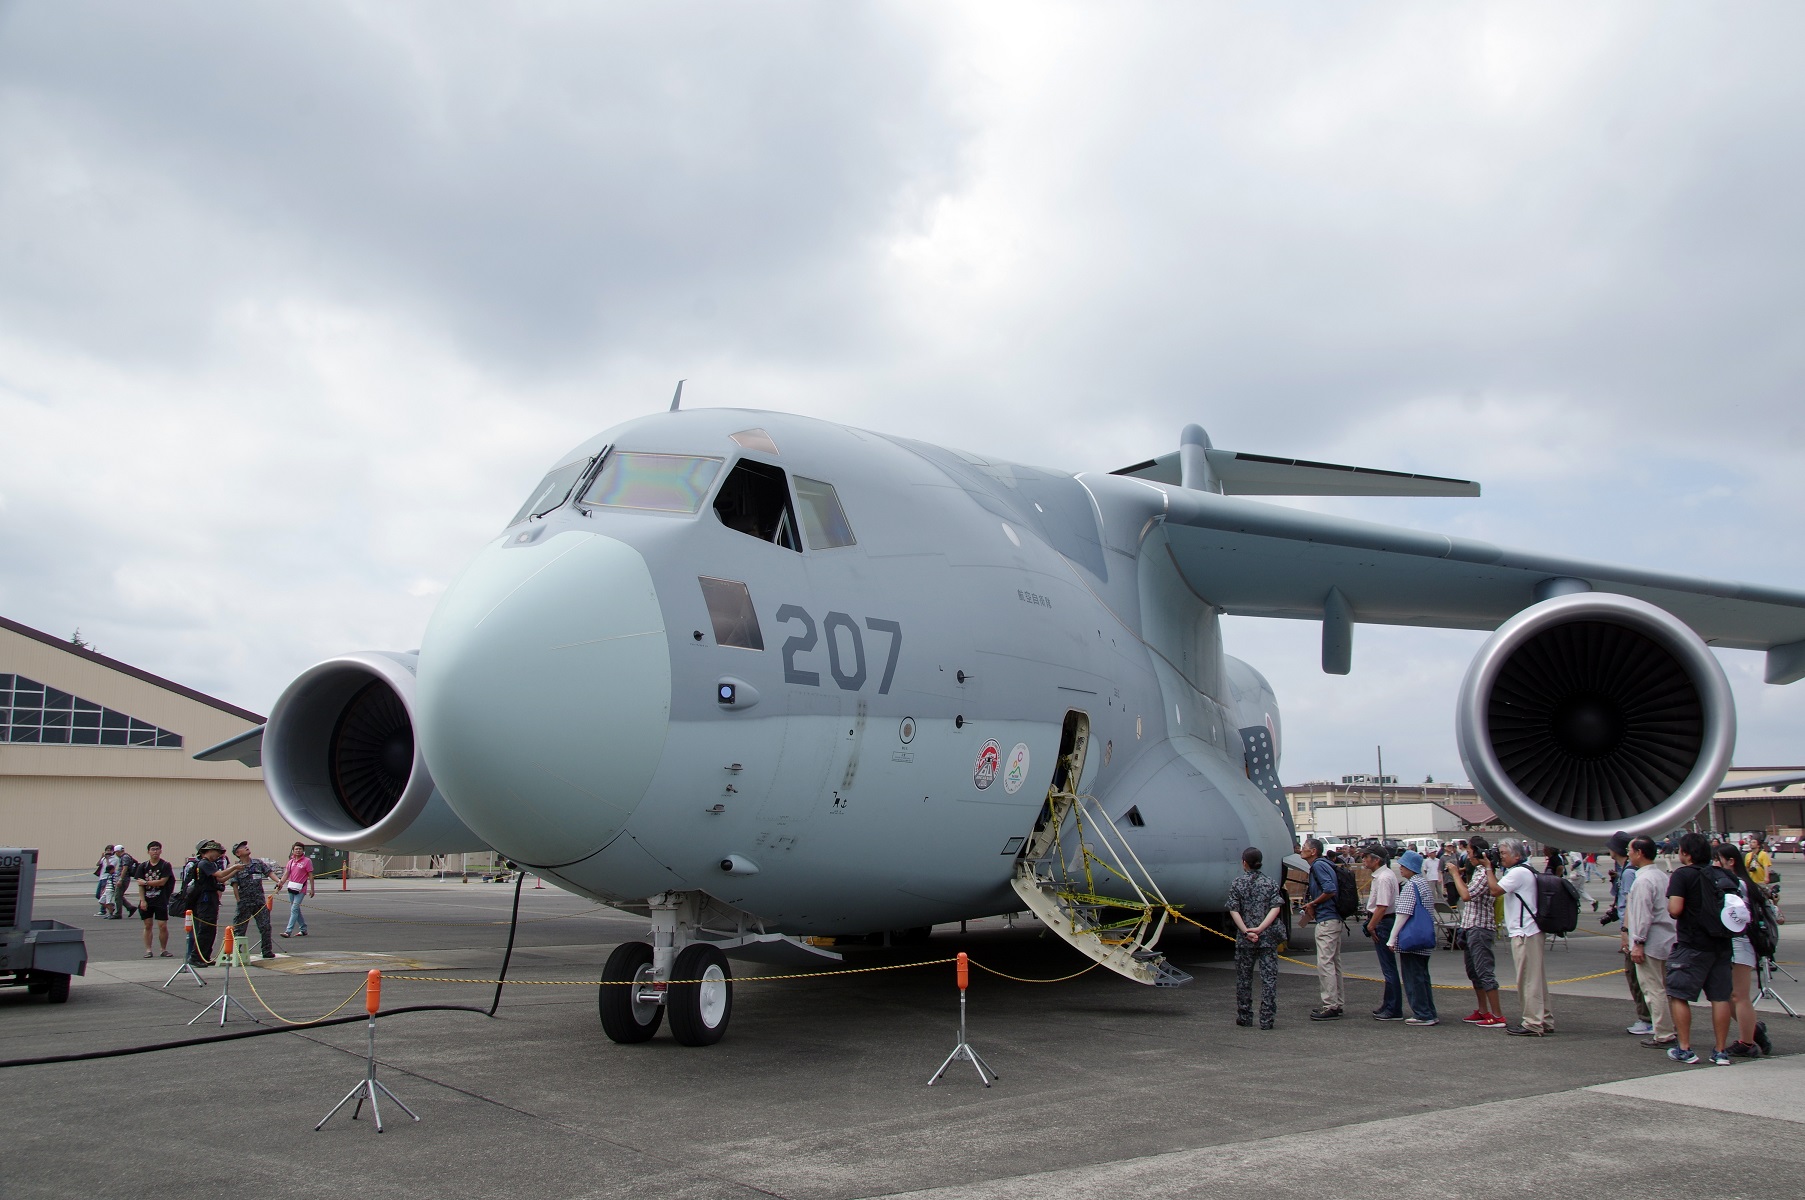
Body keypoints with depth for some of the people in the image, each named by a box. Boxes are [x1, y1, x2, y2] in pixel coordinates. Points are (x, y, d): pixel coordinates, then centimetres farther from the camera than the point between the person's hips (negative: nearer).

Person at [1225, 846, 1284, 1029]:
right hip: (1268, 938, 0)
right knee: (1269, 977, 2)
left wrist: (1246, 931, -13)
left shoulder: (1237, 884, 0)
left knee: (1243, 978, 11)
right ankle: (1266, 1019, -2)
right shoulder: (1270, 883, 2)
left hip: (1245, 939, 0)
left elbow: (1234, 911, -8)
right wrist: (1260, 928, -14)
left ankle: (1244, 1017, 17)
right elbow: (1275, 908, -9)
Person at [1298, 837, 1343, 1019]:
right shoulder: (1320, 865, 18)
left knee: (1324, 962, -10)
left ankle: (1330, 1006, -9)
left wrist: (1312, 903, -11)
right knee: (1333, 962, 14)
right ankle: (1336, 1004, 21)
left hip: (1326, 920, -11)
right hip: (1335, 919, 11)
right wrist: (1311, 904, 8)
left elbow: (1330, 889, -22)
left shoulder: (1319, 865, -12)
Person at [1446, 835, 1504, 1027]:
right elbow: (1467, 893, 19)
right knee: (1474, 972, 17)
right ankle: (1483, 1011, 25)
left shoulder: (1484, 873, -17)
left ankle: (1498, 1016, -6)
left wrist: (1455, 874, -18)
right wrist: (1463, 875, 8)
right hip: (1471, 927, 11)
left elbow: (1466, 895, -27)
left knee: (1485, 972, -9)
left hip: (1480, 928, -11)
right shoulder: (1477, 871, 14)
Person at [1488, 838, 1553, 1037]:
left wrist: (1488, 869, -10)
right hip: (1530, 931, 11)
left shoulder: (1519, 872, -14)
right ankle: (1544, 1020, 20)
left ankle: (1533, 1024, -5)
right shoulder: (1525, 871, 19)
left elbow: (1495, 890, -19)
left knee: (1528, 979, -7)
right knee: (1536, 979, 14)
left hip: (1524, 933, -11)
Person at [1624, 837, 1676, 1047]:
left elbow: (1643, 915, -20)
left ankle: (1662, 1035, -1)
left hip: (1650, 943, -10)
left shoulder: (1643, 880, -17)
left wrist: (1638, 943, -17)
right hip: (1666, 940, 10)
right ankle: (1667, 1029, 21)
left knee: (1653, 989, -4)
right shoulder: (1662, 876, 12)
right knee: (1663, 988, 15)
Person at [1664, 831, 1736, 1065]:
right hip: (1722, 944, 6)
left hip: (1692, 946, -6)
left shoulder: (1683, 875, -10)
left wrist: (1669, 906, 1)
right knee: (1720, 997, 8)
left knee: (1678, 994, 2)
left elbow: (1675, 910, -19)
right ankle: (1721, 1051, 10)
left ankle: (1685, 1049, 0)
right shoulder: (1722, 875, 10)